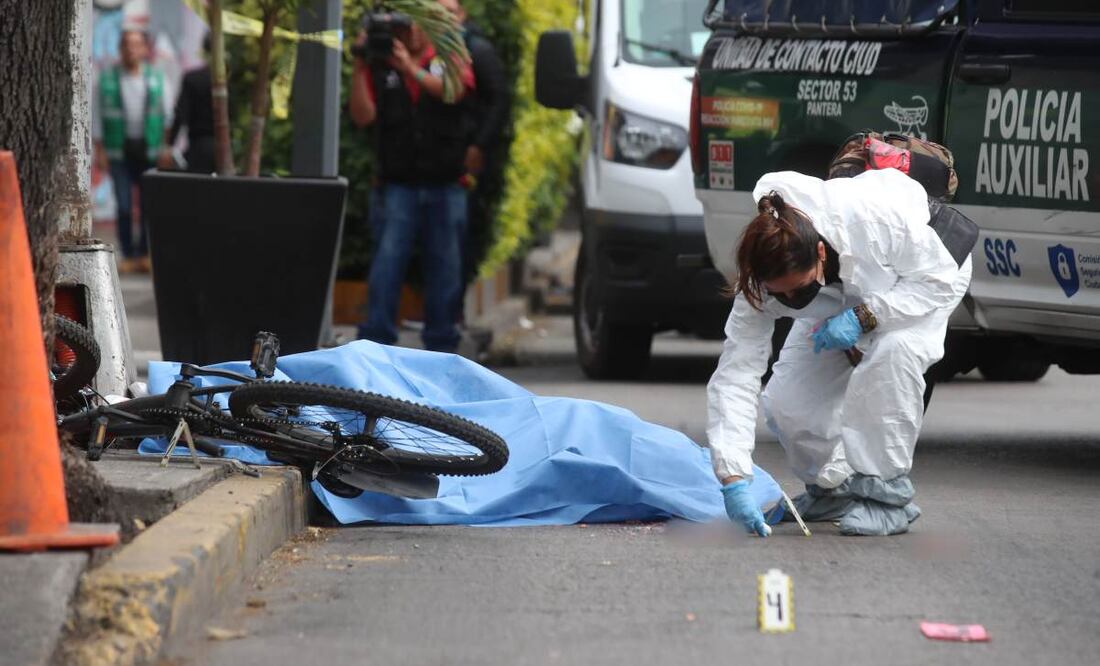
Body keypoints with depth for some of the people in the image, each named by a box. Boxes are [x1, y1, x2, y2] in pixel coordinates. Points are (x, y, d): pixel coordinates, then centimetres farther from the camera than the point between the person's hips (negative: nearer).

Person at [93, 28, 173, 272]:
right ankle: (128, 255, 2)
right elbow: (96, 115, 5)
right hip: (119, 151, -1)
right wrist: (100, 151, -2)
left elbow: (169, 114, 8)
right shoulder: (107, 79, 4)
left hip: (150, 150, 1)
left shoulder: (157, 79, 7)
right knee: (124, 205, -5)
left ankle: (145, 253, 10)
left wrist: (168, 147, -3)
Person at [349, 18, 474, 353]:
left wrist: (410, 68, -22)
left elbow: (454, 91, -12)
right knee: (386, 263, -12)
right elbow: (363, 115, -5)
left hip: (445, 186, 1)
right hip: (399, 184, -1)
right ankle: (374, 344, -12)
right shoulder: (379, 67, 5)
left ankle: (441, 345, 12)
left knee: (445, 269, 4)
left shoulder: (449, 58, 8)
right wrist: (359, 68, -13)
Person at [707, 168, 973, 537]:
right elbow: (735, 375, -32)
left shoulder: (876, 218, -44)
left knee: (892, 351, -36)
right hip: (842, 304, 4)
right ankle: (831, 487, 14)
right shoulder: (762, 281, -33)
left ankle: (889, 494, -21)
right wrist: (733, 480, -41)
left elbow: (941, 278, -29)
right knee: (784, 400, -16)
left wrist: (863, 317, -42)